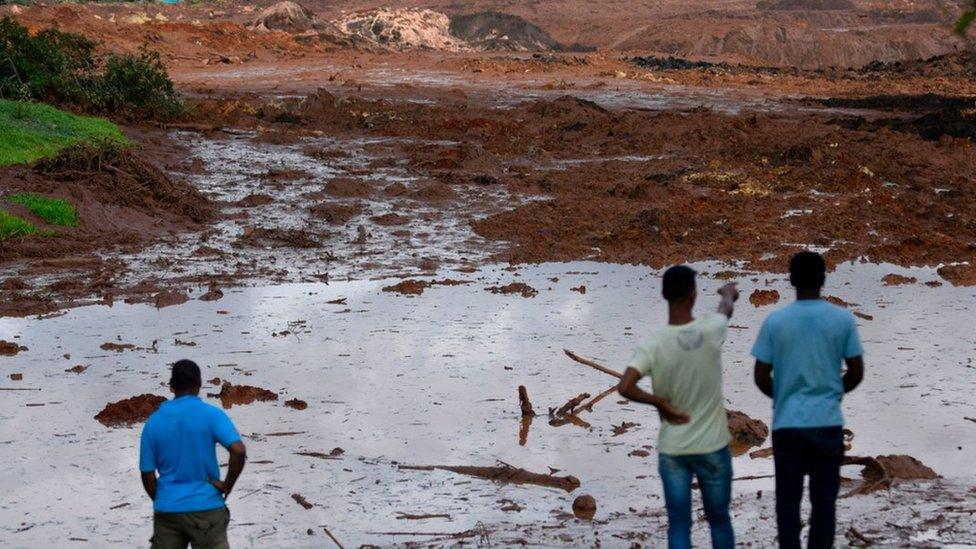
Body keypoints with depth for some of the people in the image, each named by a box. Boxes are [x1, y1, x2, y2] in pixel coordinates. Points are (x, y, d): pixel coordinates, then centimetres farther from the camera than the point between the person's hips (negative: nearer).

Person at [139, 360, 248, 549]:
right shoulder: (211, 415, -6)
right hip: (206, 509, -3)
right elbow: (239, 451, -20)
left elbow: (147, 474, 4)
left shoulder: (154, 422, 3)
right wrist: (227, 485, -6)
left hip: (166, 511, 3)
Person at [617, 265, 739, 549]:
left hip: (671, 449, 0)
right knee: (719, 519, 16)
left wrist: (661, 403, -8)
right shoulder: (710, 331, -10)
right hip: (712, 446, 0)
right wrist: (728, 293, 38)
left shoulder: (653, 344, -13)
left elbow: (625, 387, -24)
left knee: (678, 524, 6)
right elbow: (726, 308, 15)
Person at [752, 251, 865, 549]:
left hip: (787, 423, 0)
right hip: (828, 422, 0)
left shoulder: (775, 321, -5)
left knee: (788, 499, 8)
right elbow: (856, 373, 1)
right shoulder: (843, 319, -4)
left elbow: (761, 377, -1)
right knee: (824, 500, 8)